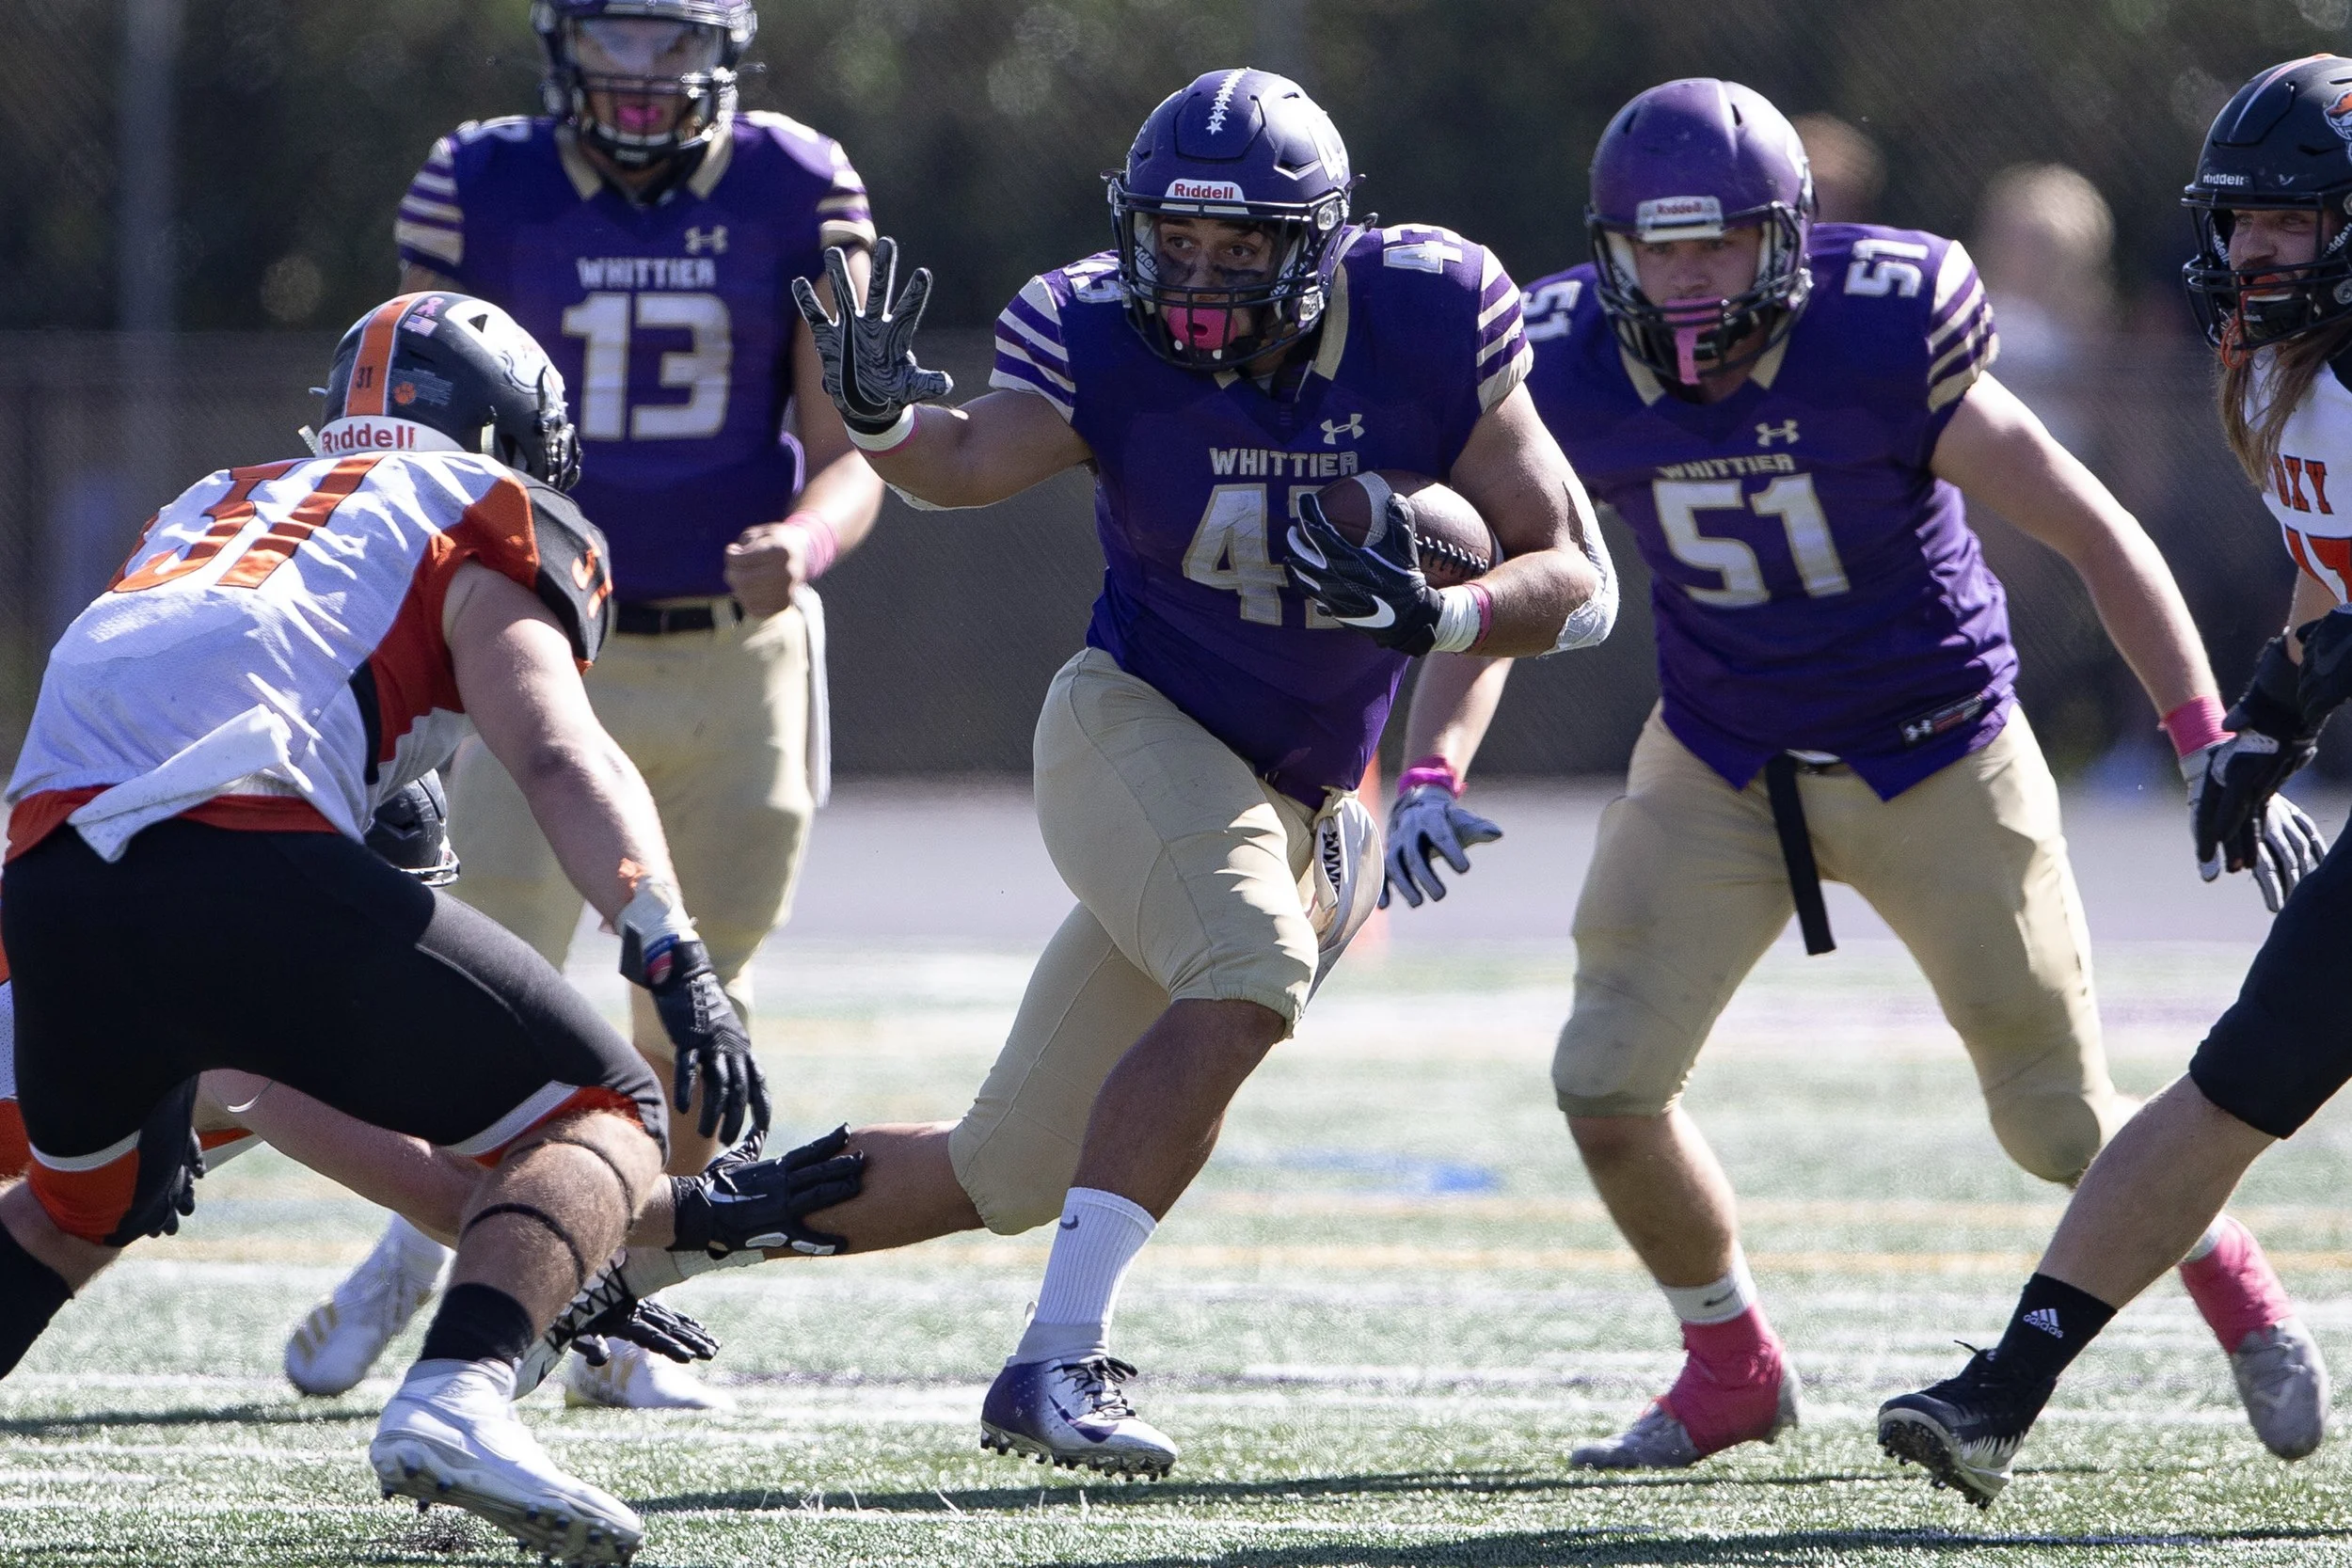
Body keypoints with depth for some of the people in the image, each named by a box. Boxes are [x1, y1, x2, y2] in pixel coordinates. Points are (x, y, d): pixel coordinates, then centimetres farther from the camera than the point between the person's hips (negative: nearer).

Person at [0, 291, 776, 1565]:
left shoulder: (213, 507, 37)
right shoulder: (477, 523, 17)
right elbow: (559, 756, -3)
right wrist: (674, 957, -15)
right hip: (244, 861, -6)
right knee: (604, 1115, 6)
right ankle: (456, 1401, -19)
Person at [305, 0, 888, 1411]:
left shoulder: (799, 194, -3)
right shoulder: (483, 189, -5)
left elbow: (850, 456, -4)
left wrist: (806, 543, -25)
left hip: (741, 654, 1)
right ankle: (415, 1248, 20)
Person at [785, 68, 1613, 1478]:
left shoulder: (1430, 327, -11)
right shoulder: (1104, 341, -14)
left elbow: (1580, 586, -9)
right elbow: (972, 463, -33)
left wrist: (1430, 613, -28)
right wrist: (885, 420, -55)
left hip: (1301, 803, 4)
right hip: (1138, 725, -4)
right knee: (1252, 973, -34)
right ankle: (1062, 1363, -31)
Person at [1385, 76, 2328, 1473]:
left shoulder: (1885, 347, -25)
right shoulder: (1575, 376, -15)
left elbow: (2096, 533, -19)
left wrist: (2212, 751, -23)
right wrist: (1432, 776, -20)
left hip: (1931, 763, -3)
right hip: (1720, 764, 3)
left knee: (2059, 1117, 3)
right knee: (1609, 1080, -10)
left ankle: (2240, 1292, 33)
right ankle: (1733, 1370, 13)